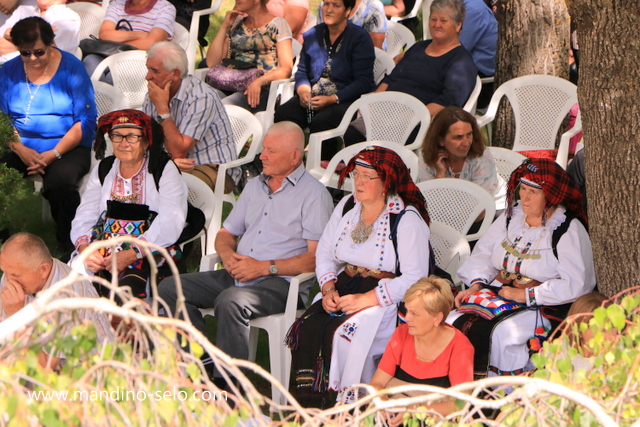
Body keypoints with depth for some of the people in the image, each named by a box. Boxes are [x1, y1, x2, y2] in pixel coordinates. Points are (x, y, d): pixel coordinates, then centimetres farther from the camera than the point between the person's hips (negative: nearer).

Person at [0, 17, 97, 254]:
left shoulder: (71, 68, -2)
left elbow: (86, 121, -6)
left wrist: (53, 154, -16)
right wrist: (21, 150, -13)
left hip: (67, 148, -3)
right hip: (21, 148, 3)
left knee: (59, 181, -35)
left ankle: (67, 242, -12)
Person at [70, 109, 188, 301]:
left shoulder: (164, 169, 3)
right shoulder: (103, 170, 18)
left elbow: (171, 223, -11)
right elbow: (84, 218, 10)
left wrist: (132, 255, -21)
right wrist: (85, 249, -13)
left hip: (150, 255, -4)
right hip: (102, 253, 4)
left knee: (129, 286, -35)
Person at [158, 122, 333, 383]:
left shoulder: (313, 193, -3)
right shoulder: (254, 186, 22)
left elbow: (316, 258, -13)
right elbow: (226, 233, 25)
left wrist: (264, 267, -17)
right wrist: (228, 254, 0)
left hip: (281, 282, -8)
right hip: (236, 276, 8)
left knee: (231, 301, -37)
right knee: (170, 288, -8)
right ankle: (205, 360, -8)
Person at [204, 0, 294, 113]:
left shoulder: (278, 24, 6)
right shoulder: (236, 24, 22)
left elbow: (286, 69, -5)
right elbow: (211, 63, 15)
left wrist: (259, 82, -23)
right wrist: (224, 26, 9)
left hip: (262, 90, -4)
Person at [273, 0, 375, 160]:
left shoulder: (360, 38, -3)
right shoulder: (312, 35, 14)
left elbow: (364, 82, -9)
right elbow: (302, 71, 19)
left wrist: (332, 99, -19)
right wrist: (303, 91, -4)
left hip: (345, 99, -5)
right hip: (312, 97, 5)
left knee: (320, 122, -35)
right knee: (282, 115, -23)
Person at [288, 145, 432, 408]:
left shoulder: (406, 219, -10)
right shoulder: (347, 207, 11)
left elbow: (414, 278, -16)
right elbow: (324, 253, 14)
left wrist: (366, 299, -22)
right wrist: (328, 289, -6)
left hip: (386, 296, -6)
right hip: (344, 286, 6)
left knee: (336, 331, -30)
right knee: (306, 327, -21)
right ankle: (306, 406, -21)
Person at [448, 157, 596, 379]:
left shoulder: (569, 230, -9)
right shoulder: (512, 216, 13)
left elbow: (574, 285, -18)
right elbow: (483, 255, 16)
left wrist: (526, 295, -18)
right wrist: (475, 285, -3)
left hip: (544, 307, -6)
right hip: (497, 292, 6)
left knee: (501, 332, -32)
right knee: (455, 322, -16)